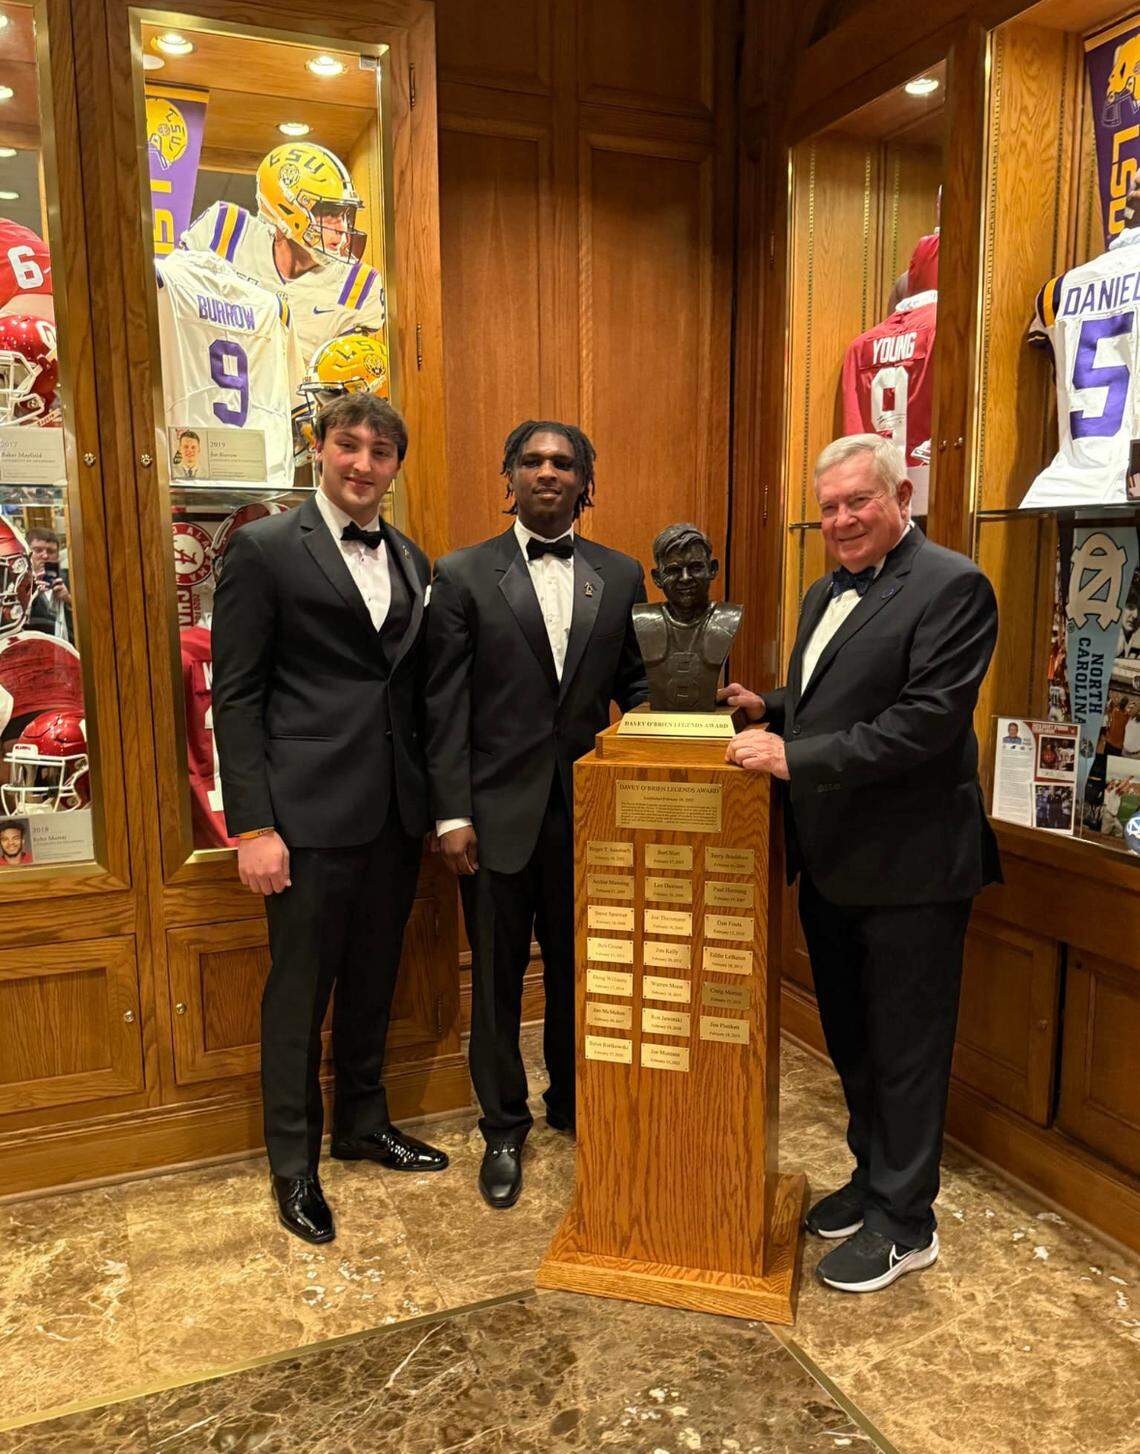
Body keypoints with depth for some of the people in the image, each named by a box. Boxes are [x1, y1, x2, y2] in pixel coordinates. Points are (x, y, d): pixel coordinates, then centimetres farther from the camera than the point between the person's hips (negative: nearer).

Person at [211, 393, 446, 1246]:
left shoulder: (411, 560, 12)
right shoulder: (265, 550, -5)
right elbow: (237, 695, -8)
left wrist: (435, 798, 7)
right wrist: (252, 826, -13)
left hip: (397, 810, 6)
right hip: (310, 812, -5)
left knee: (374, 980, 18)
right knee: (300, 988, 7)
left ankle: (363, 1125, 37)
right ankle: (294, 1164, 25)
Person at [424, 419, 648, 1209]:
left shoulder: (621, 575, 6)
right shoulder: (464, 575, -2)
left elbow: (634, 682, 11)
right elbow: (446, 704, -5)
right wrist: (452, 814, -10)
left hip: (590, 806, 3)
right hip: (499, 809, -2)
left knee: (582, 966, 15)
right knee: (498, 976, 10)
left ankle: (574, 1103, 38)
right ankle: (504, 1129, 30)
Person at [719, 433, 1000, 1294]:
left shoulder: (951, 587, -14)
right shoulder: (827, 594, 13)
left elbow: (926, 722, -23)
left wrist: (793, 757, -24)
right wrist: (769, 709, 2)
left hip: (908, 865, -8)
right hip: (831, 860, 8)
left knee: (904, 1050, 8)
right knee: (852, 1039, 21)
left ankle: (904, 1223, 26)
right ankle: (872, 1177, 40)